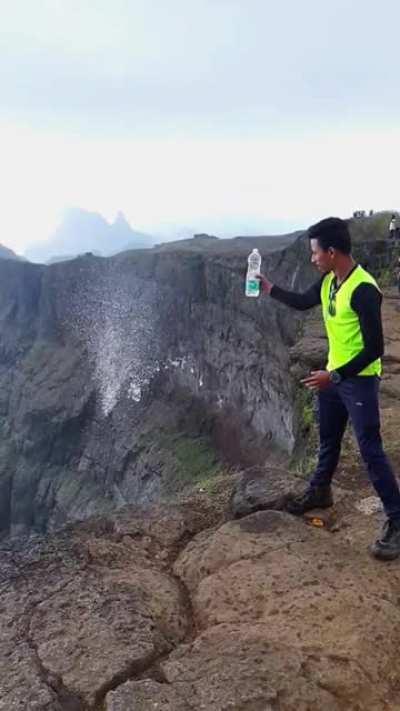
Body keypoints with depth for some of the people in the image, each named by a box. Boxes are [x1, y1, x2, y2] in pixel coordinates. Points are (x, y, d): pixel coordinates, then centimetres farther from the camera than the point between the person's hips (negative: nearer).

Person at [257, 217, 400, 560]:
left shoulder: (363, 290, -25)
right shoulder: (328, 282, 1)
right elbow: (303, 302, 23)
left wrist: (334, 376, -24)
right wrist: (270, 288, 19)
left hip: (359, 381, -8)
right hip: (334, 376, 8)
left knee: (371, 451, -4)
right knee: (328, 440, 23)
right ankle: (320, 491, 44)